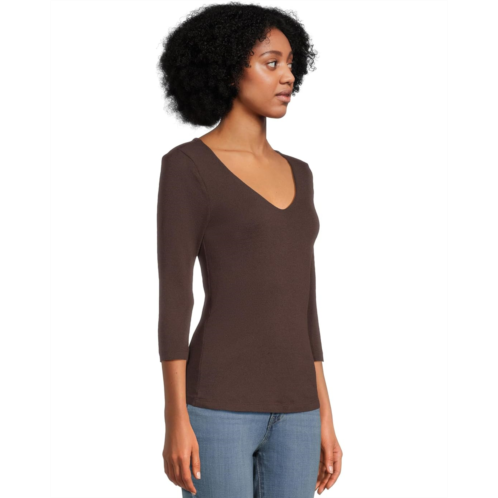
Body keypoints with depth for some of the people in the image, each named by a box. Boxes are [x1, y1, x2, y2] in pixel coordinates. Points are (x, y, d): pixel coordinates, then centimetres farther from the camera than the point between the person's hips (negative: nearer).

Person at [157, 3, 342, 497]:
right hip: (219, 404, -7)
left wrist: (323, 418, 13)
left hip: (288, 406, 7)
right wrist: (176, 422, -14)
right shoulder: (187, 165, -6)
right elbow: (173, 296, -10)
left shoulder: (294, 175, 15)